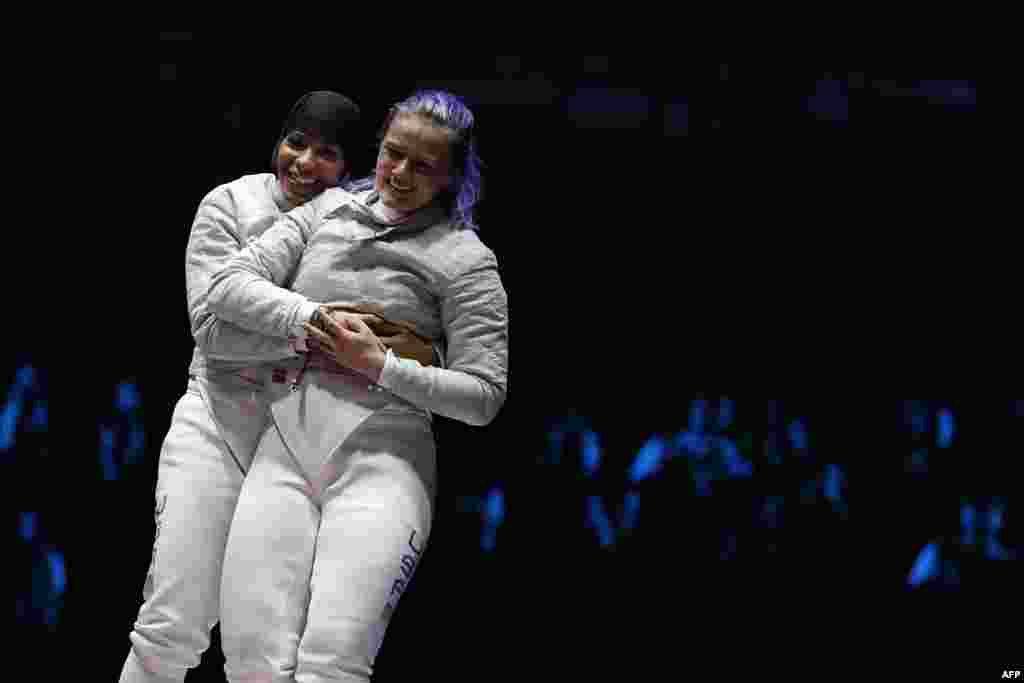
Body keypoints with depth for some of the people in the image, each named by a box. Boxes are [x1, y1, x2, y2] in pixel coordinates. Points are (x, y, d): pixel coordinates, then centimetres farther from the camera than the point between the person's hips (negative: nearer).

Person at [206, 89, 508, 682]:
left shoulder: (464, 259, 4)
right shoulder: (328, 211, 17)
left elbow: (484, 395, 0)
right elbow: (231, 287, 8)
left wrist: (379, 365, -9)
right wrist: (312, 316, -8)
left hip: (380, 460, -4)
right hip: (284, 450, 4)